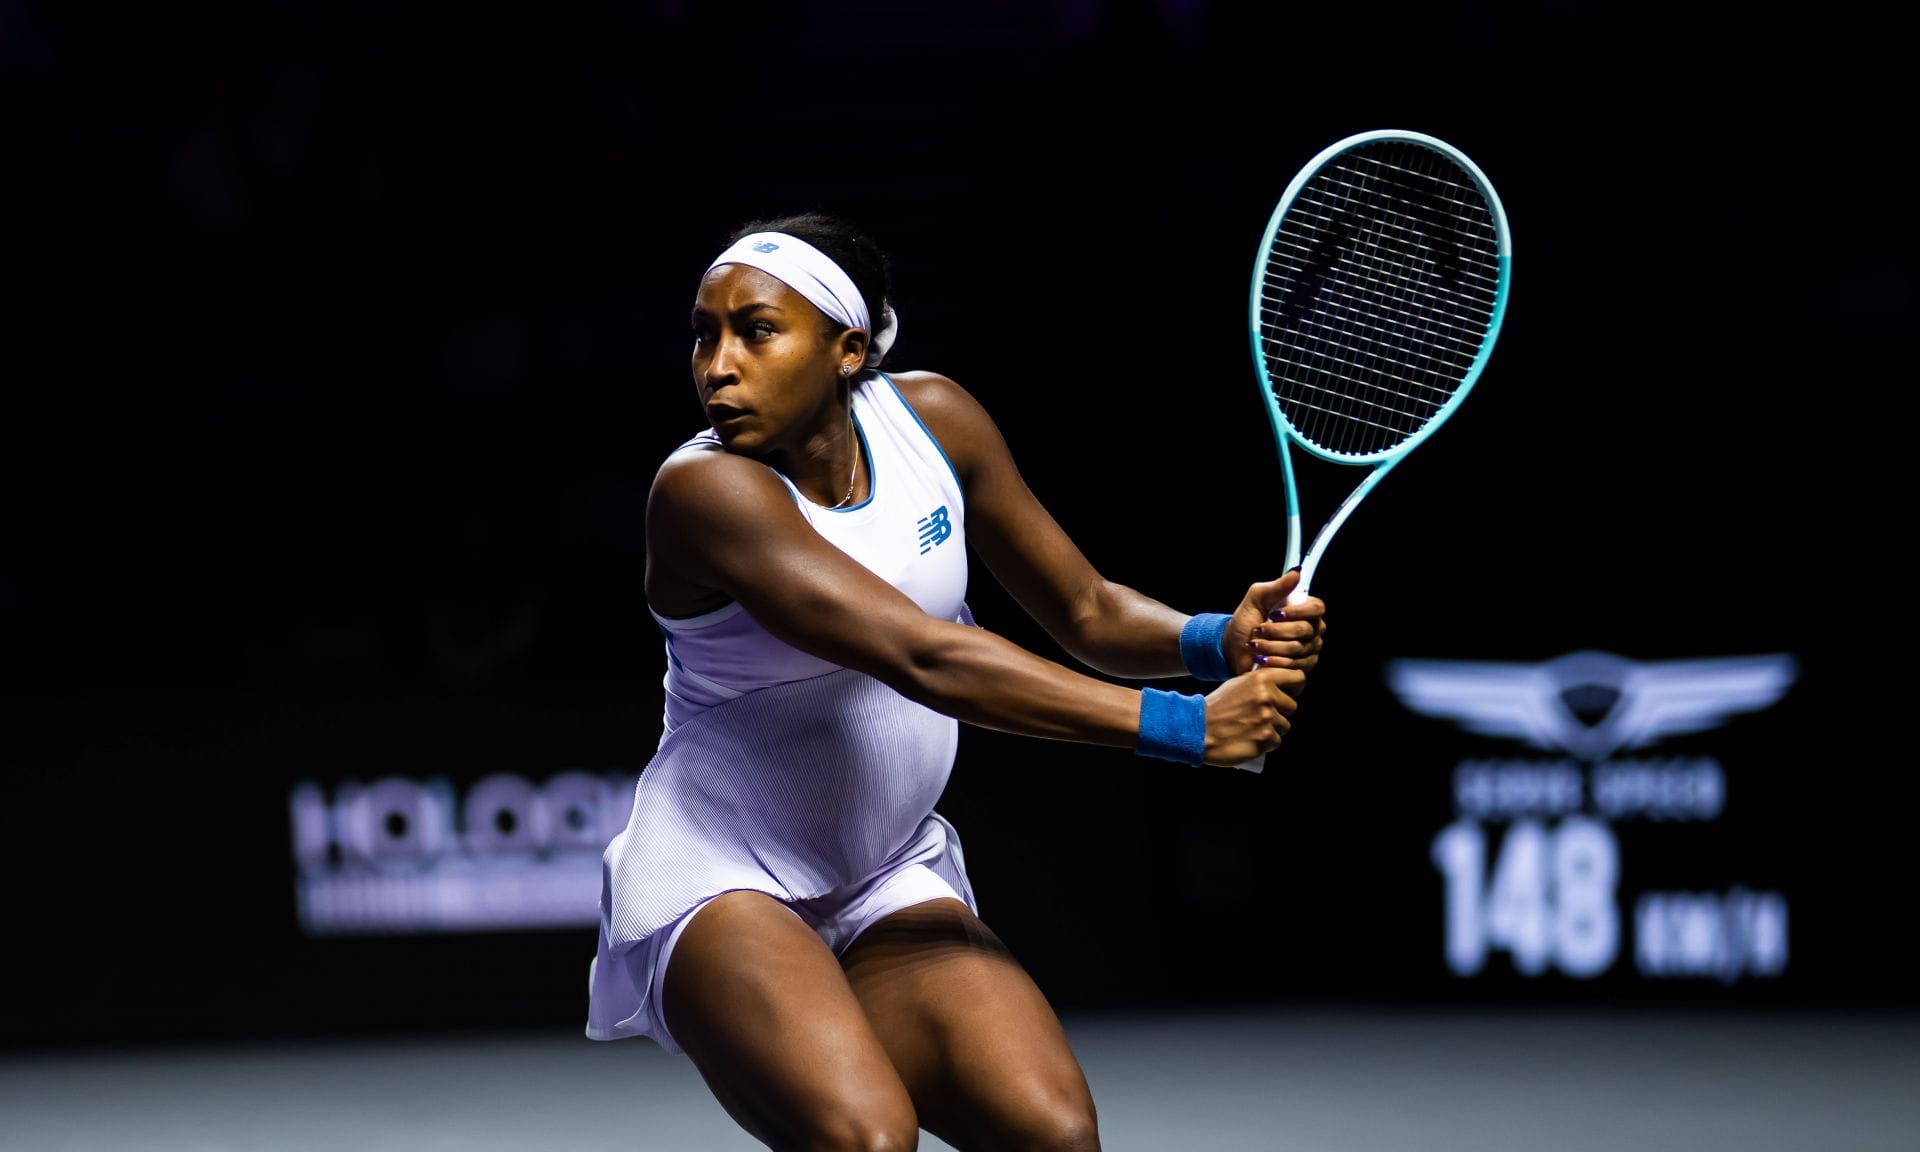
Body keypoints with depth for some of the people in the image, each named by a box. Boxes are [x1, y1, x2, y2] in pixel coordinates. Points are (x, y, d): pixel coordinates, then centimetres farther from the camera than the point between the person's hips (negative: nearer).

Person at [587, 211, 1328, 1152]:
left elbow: (1087, 615, 5)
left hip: (889, 884, 6)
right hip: (719, 885, -6)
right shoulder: (705, 491, -22)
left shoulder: (932, 419, -3)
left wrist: (1220, 639, -18)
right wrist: (1184, 727, -33)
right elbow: (926, 660, -31)